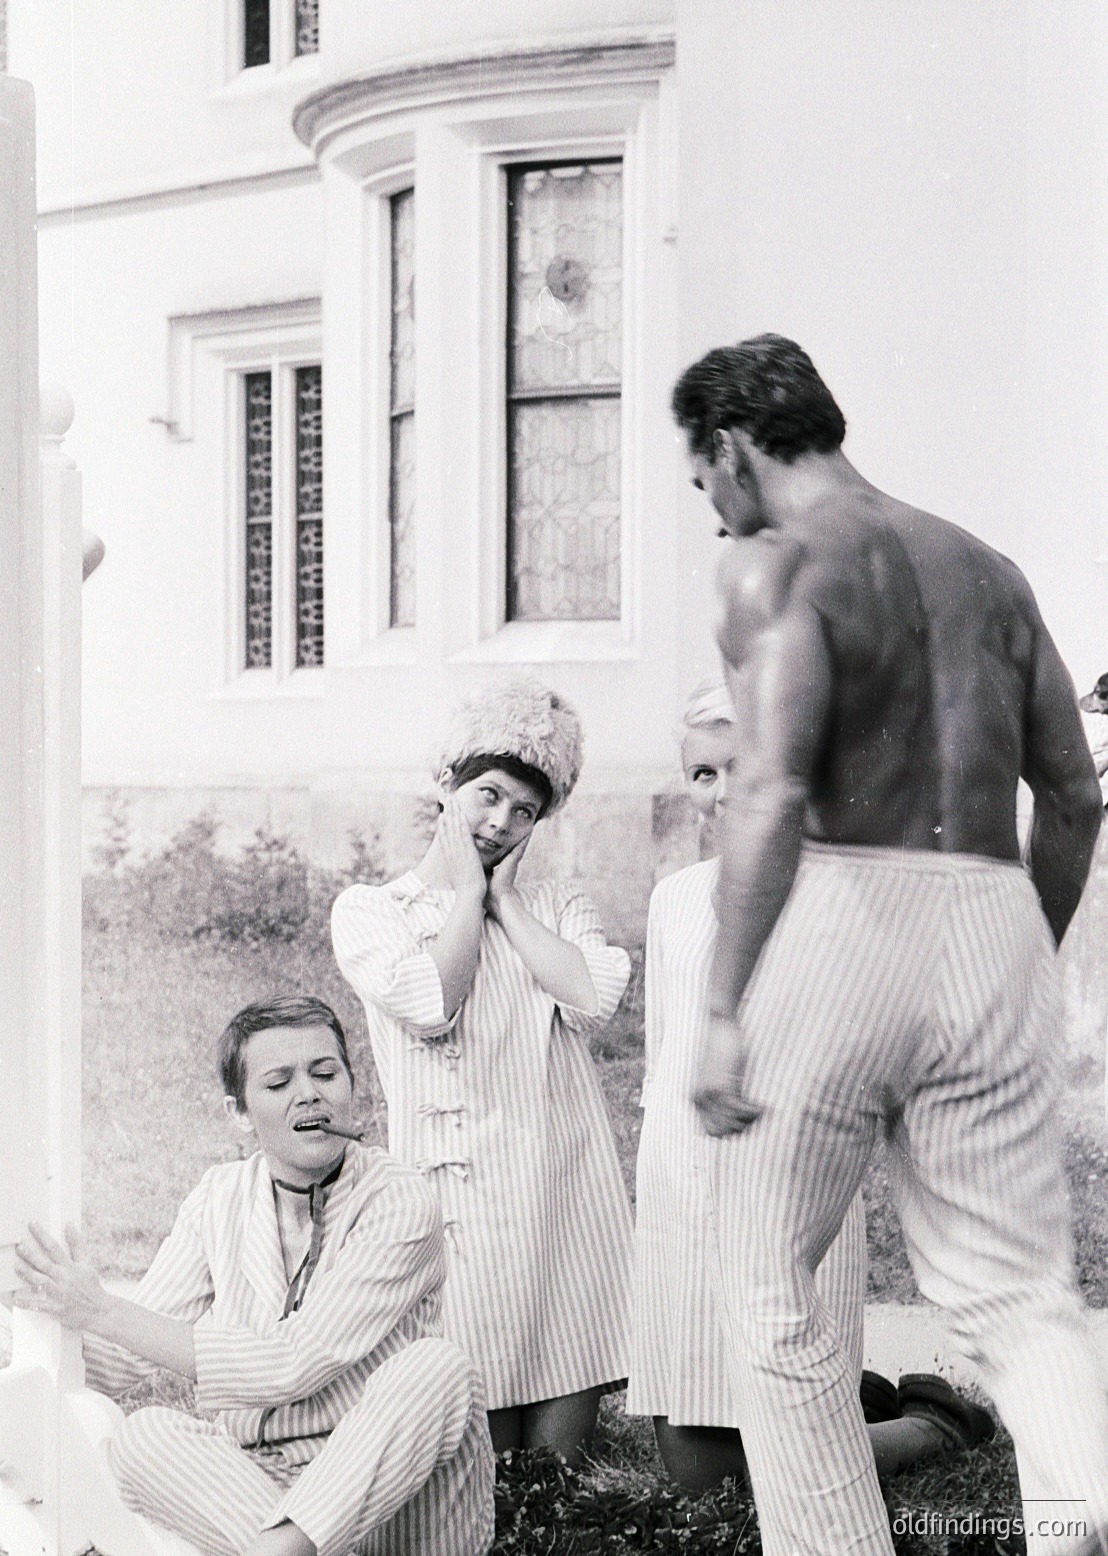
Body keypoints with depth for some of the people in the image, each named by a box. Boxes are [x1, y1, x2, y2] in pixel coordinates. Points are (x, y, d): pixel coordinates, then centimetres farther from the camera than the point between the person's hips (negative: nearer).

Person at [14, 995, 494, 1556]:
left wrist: (101, 1311, -19)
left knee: (437, 1365, -31)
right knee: (143, 1437, -22)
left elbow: (292, 1365, -20)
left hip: (391, 1487, -4)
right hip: (250, 1484, 4)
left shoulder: (399, 1203, -11)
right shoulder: (221, 1197, 6)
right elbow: (120, 1360, 6)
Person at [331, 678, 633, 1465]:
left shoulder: (555, 904, 15)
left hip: (567, 1186, 2)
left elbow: (594, 997, -5)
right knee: (484, 1455, -2)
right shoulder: (367, 911, 8)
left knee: (560, 1454, 2)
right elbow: (432, 1002, -10)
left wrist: (505, 898, 3)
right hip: (458, 1189, -2)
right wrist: (467, 887, 1)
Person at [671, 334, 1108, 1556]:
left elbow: (773, 792, -13)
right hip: (993, 923, 6)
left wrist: (723, 1011, -12)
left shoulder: (776, 561, 0)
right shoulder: (986, 569, 20)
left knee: (769, 1283, 9)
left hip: (843, 909, -6)